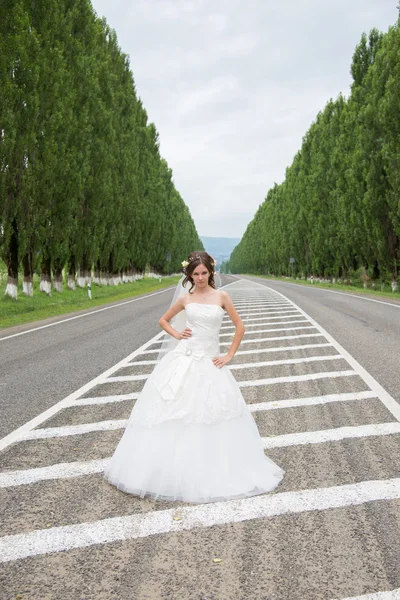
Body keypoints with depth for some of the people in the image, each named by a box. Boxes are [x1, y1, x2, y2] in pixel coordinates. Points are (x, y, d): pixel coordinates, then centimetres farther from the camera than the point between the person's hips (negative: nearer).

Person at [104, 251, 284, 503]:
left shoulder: (221, 296, 1)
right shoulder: (185, 299, 6)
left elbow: (240, 327, 5)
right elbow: (164, 320, 20)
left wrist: (229, 356, 1)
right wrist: (177, 335, 3)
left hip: (209, 364, -1)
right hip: (183, 360, 1)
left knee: (212, 417, 1)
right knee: (172, 416, 1)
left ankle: (213, 472, 20)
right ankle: (168, 469, 16)